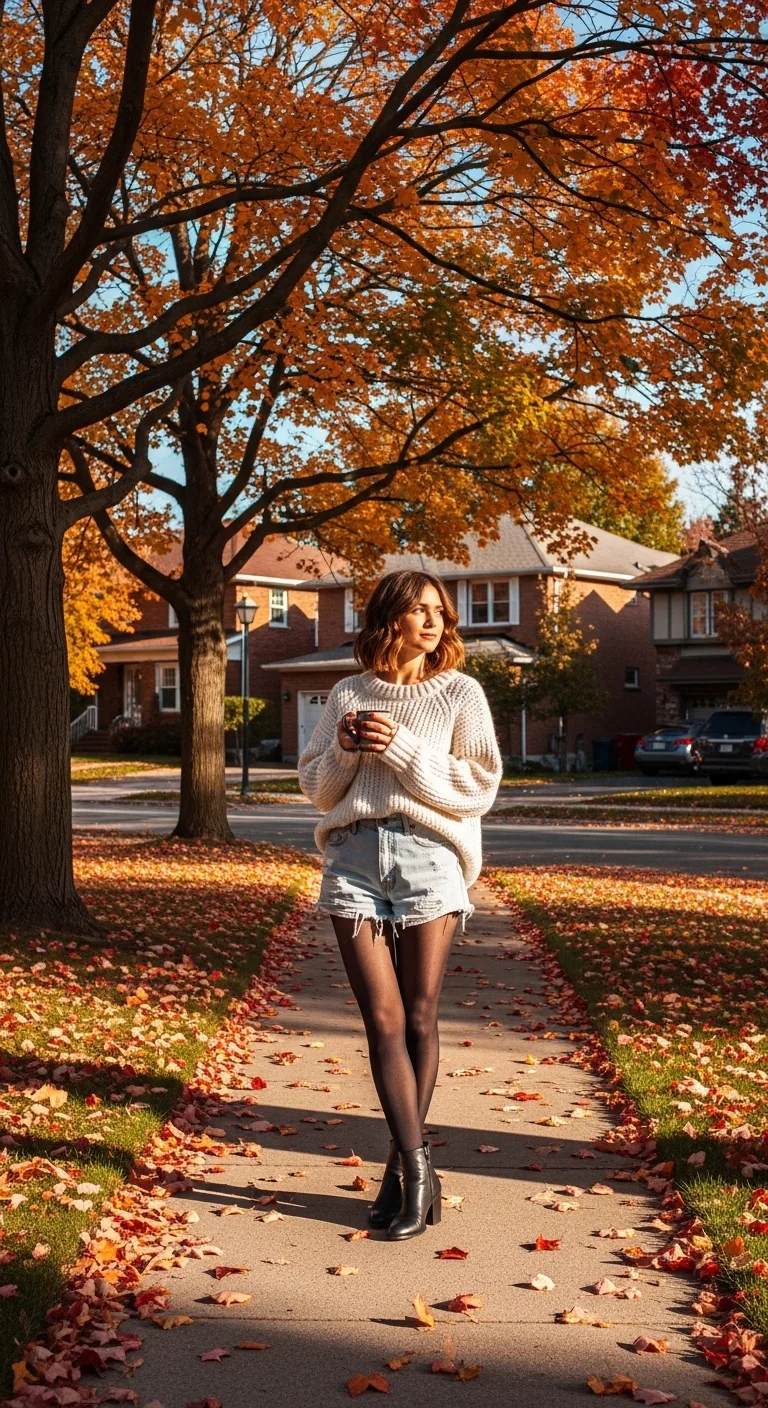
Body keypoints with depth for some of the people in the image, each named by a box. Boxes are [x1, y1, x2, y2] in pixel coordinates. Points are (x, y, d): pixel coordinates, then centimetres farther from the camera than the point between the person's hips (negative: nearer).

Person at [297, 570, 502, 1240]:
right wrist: (345, 750, -6)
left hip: (428, 856, -1)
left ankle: (401, 1168, 16)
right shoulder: (348, 694, 12)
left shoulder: (460, 693, 5)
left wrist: (401, 749, -12)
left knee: (419, 1018, 3)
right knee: (384, 1020, -3)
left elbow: (479, 788, -4)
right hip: (355, 857, 2)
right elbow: (315, 786, 14)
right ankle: (417, 1167, 1)